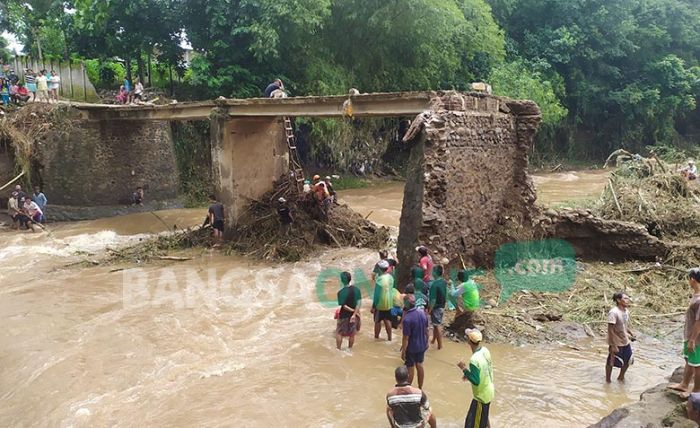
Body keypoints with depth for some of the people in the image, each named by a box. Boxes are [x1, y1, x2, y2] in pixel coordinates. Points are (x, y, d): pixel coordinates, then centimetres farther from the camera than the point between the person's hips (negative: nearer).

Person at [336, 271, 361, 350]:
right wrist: (354, 314, -14)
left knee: (339, 333, 13)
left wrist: (353, 311, -9)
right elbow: (358, 303, -12)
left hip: (344, 316, -4)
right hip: (354, 314, 4)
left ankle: (338, 349, 18)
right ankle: (350, 349, 29)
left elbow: (344, 306, -20)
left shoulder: (341, 292, -20)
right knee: (352, 334, 17)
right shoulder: (356, 289, -7)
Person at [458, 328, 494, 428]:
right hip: (488, 391, 8)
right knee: (483, 417, 29)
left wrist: (464, 369, -21)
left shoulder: (474, 360, -33)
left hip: (481, 395, -8)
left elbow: (476, 381, -28)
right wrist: (469, 374, 9)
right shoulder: (485, 350, -6)